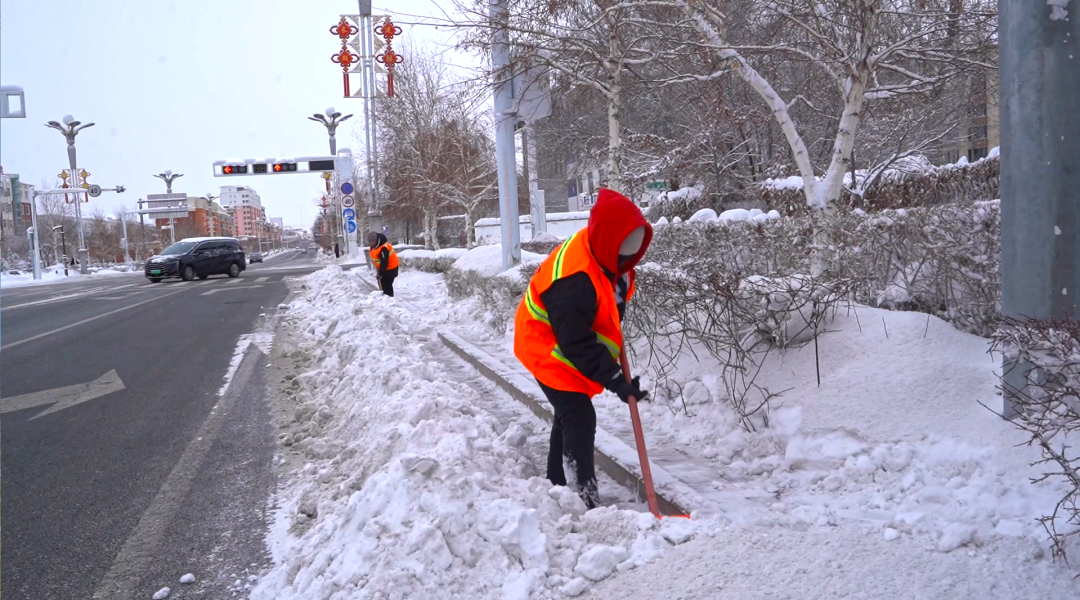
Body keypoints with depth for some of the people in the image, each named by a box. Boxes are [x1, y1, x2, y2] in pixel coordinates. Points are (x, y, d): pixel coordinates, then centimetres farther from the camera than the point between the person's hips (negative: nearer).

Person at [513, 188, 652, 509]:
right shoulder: (574, 281, -39)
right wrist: (616, 381, -33)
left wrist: (614, 325, 5)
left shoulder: (603, 251, -11)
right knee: (580, 420, -16)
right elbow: (578, 344, -34)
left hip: (572, 344, 10)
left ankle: (556, 482, 39)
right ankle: (585, 503, -13)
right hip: (549, 351, -10)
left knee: (569, 415, 21)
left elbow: (614, 293, 13)